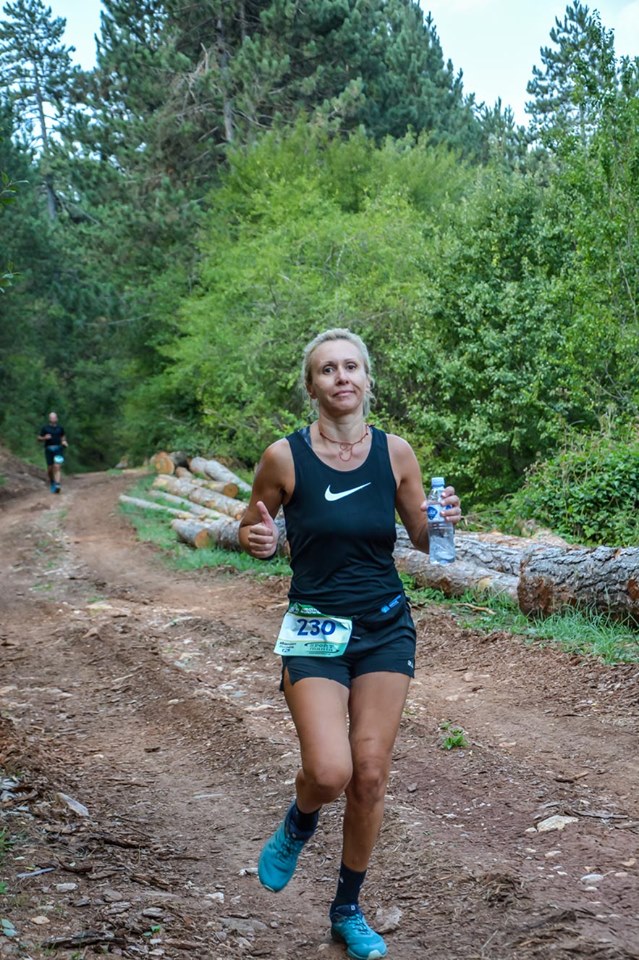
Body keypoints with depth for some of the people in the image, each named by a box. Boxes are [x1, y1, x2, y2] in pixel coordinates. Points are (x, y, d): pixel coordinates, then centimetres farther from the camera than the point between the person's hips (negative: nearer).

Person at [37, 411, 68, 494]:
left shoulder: (60, 427, 8)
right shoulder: (45, 428, 1)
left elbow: (63, 436, 23)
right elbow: (39, 438, 4)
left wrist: (64, 442, 4)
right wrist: (44, 438, -16)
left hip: (58, 449, 0)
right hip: (48, 449, 0)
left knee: (57, 467, -15)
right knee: (50, 468, 6)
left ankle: (57, 485, -24)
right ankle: (51, 482, 33)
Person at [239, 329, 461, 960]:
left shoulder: (395, 452, -2)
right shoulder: (285, 456, -9)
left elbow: (423, 540, 8)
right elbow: (252, 530, 4)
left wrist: (445, 520, -14)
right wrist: (258, 540, -19)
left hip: (386, 628, 2)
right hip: (316, 630, -2)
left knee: (370, 776, 4)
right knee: (329, 772, -18)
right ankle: (298, 825, 21)